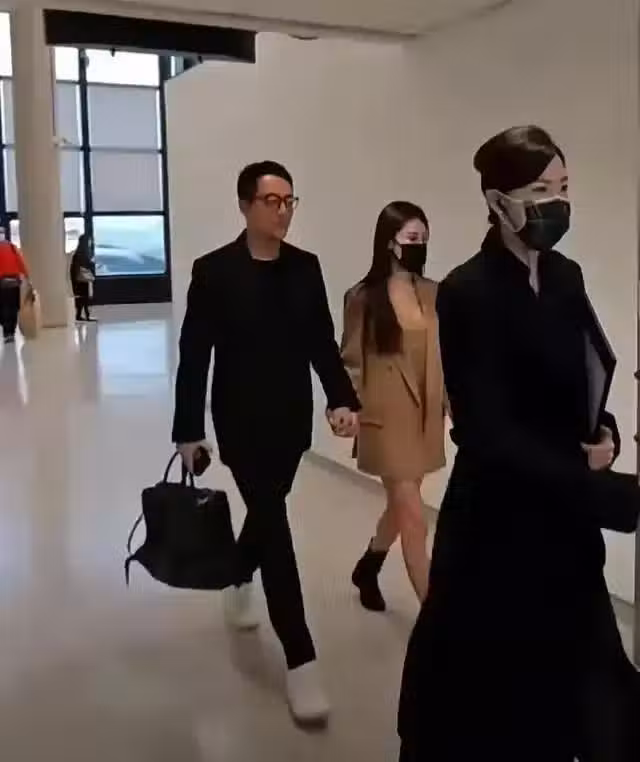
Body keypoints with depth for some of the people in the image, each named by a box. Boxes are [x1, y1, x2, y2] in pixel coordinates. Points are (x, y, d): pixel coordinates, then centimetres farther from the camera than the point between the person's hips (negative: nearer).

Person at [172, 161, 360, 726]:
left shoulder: (306, 267, 1)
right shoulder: (215, 271, -10)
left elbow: (323, 341, 3)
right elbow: (194, 355, -9)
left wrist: (342, 398, -11)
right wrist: (189, 429, -9)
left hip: (292, 420, 4)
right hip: (242, 423, -4)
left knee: (266, 510, 20)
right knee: (274, 524, -6)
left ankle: (239, 579, 52)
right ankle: (301, 659, 0)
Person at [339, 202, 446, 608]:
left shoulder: (434, 294, 3)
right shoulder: (363, 298, -8)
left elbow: (445, 356, 8)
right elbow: (351, 363, -2)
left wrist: (451, 404, 4)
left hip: (425, 416, 5)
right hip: (385, 418, -5)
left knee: (400, 506, 20)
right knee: (413, 517, -5)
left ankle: (367, 569, 46)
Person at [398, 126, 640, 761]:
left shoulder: (567, 278, 5)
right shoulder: (468, 292, -17)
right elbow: (486, 432, -22)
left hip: (564, 519, 7)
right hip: (498, 524, -7)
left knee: (577, 672, 15)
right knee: (486, 680, 8)